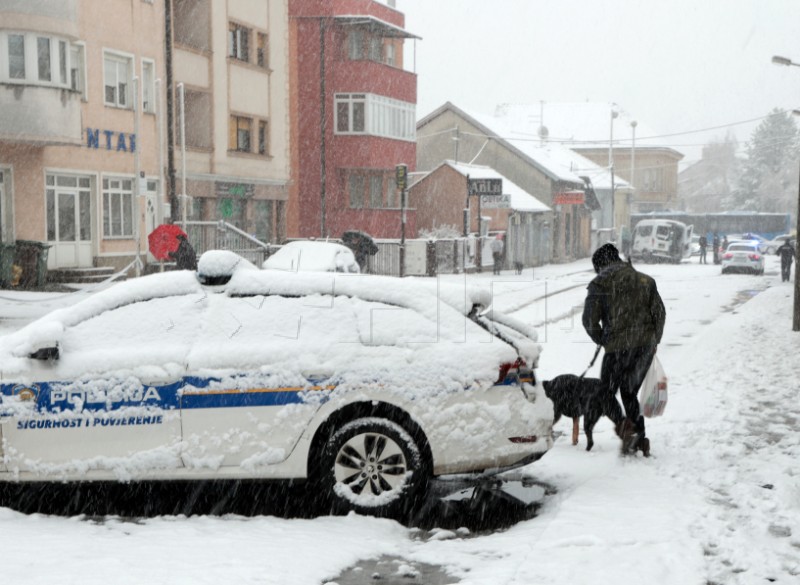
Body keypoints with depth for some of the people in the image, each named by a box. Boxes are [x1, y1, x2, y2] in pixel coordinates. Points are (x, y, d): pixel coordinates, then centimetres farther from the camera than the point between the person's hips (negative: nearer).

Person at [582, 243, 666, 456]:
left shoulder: (599, 283, -1)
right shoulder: (645, 280, 13)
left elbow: (590, 319, -5)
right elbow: (660, 312, 11)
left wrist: (601, 340, 12)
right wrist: (654, 341, 21)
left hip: (618, 346, -5)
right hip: (646, 345, 5)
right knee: (630, 392, 19)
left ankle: (627, 428, -17)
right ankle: (638, 436, 13)